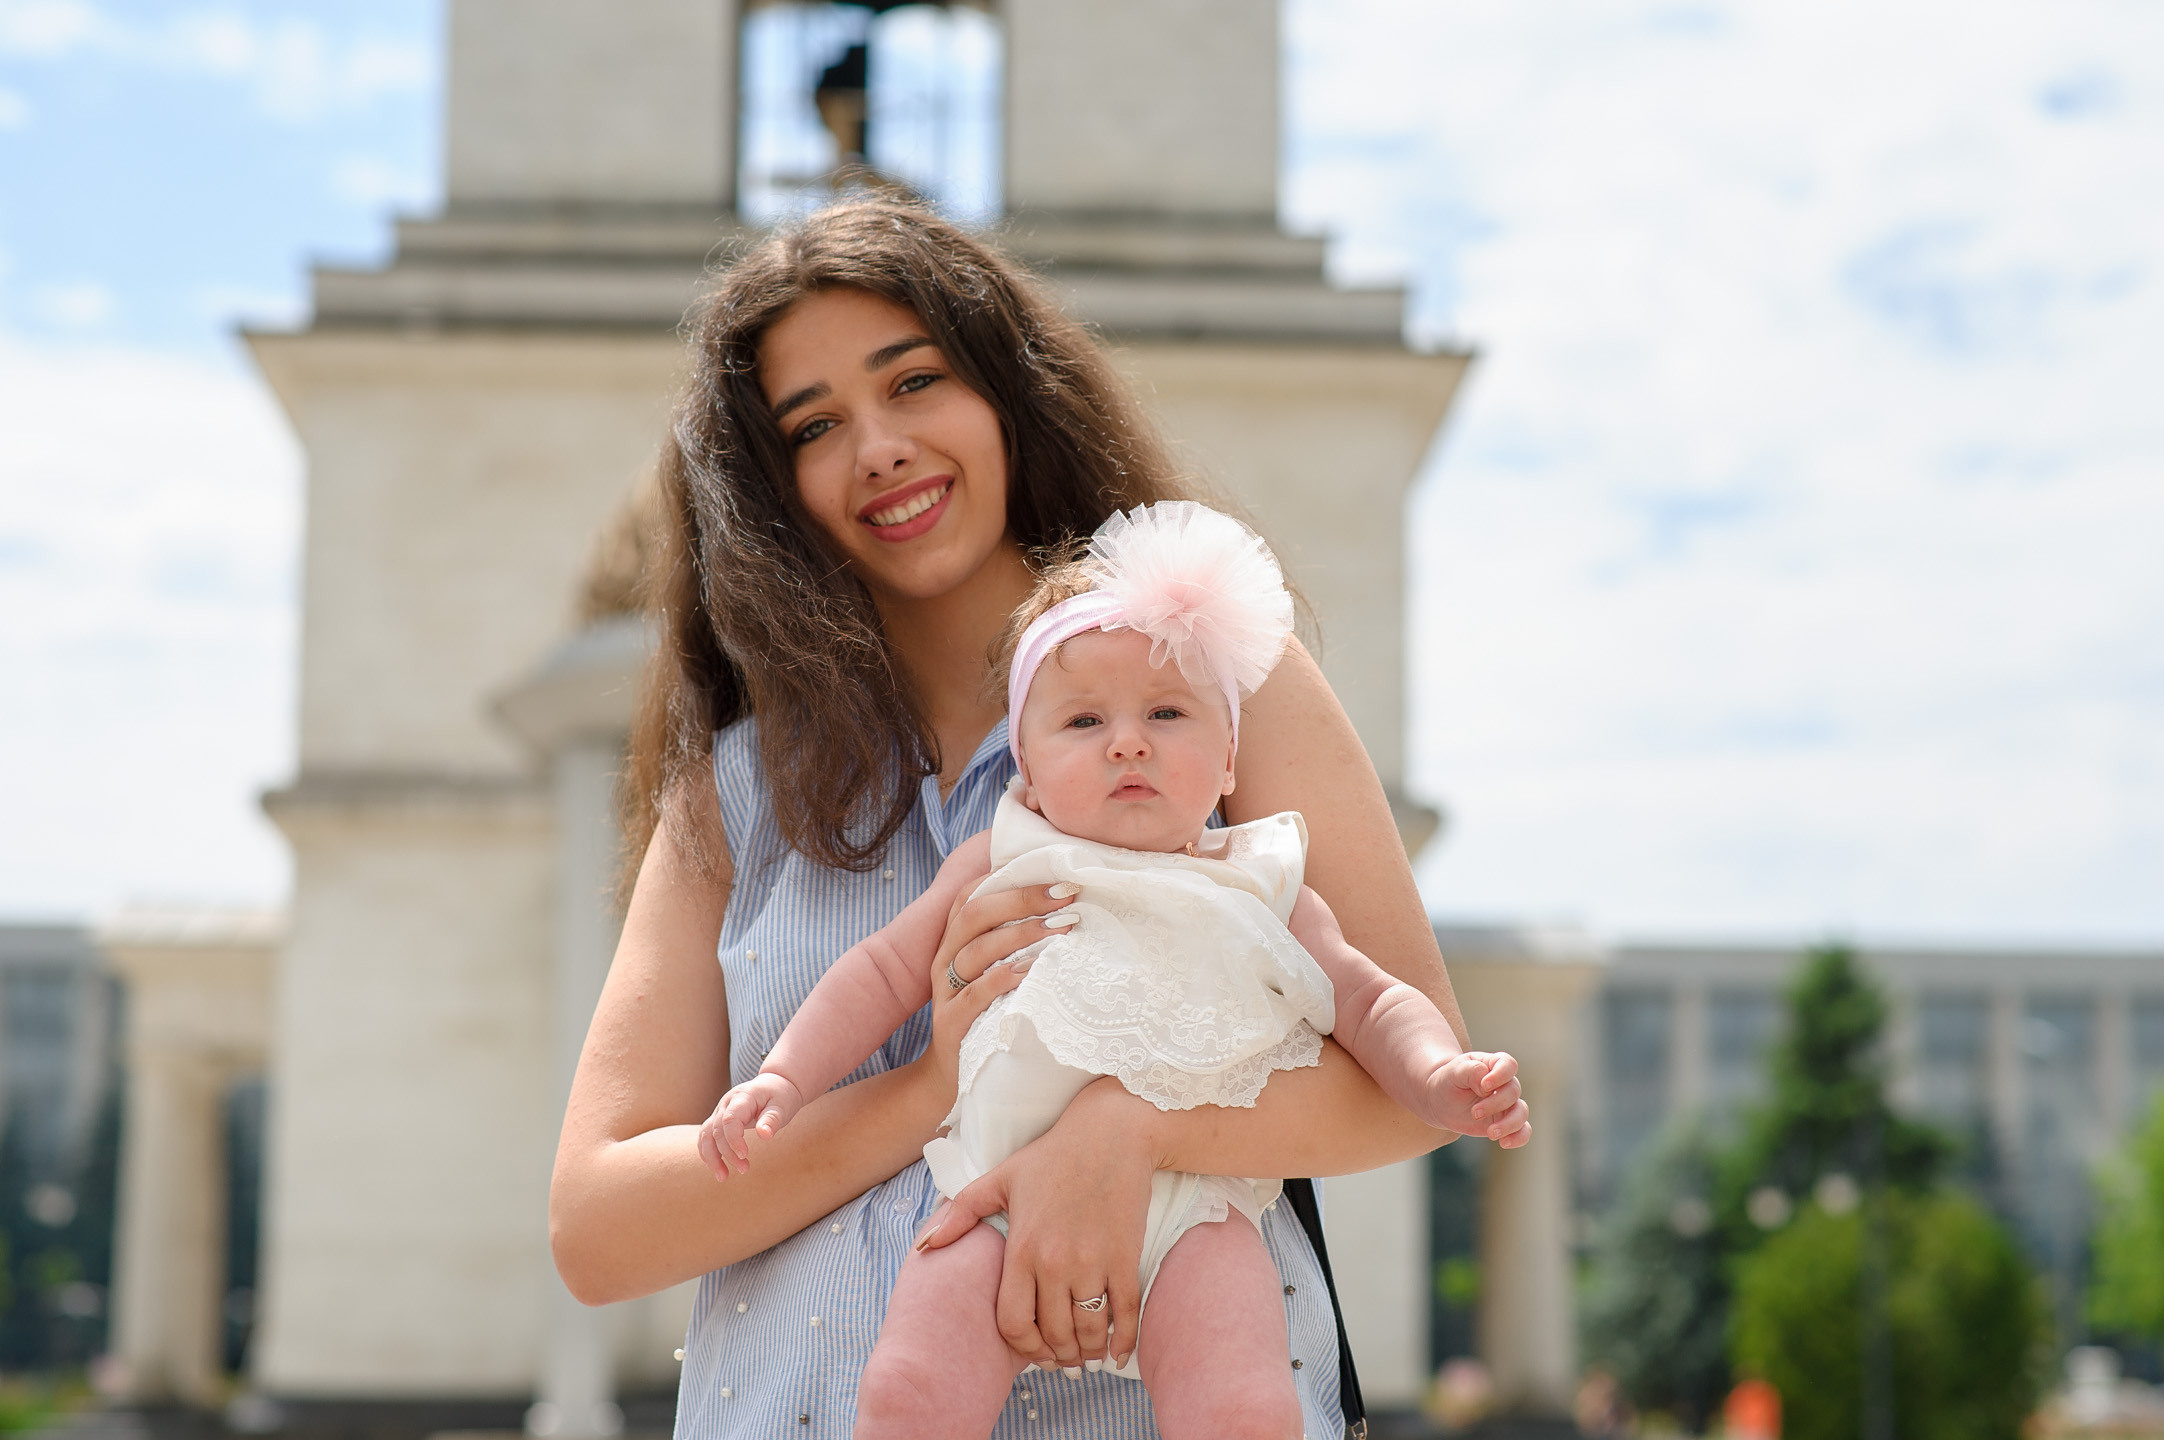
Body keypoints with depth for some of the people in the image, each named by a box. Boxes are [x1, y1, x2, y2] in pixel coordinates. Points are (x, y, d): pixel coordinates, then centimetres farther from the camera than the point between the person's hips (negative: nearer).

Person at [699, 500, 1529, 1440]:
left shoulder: (1260, 891, 15)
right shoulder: (1001, 870, 14)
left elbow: (1367, 1000, 16)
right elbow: (883, 973, 19)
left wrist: (1437, 1081, -4)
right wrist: (782, 1079, 8)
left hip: (1191, 1202, 0)